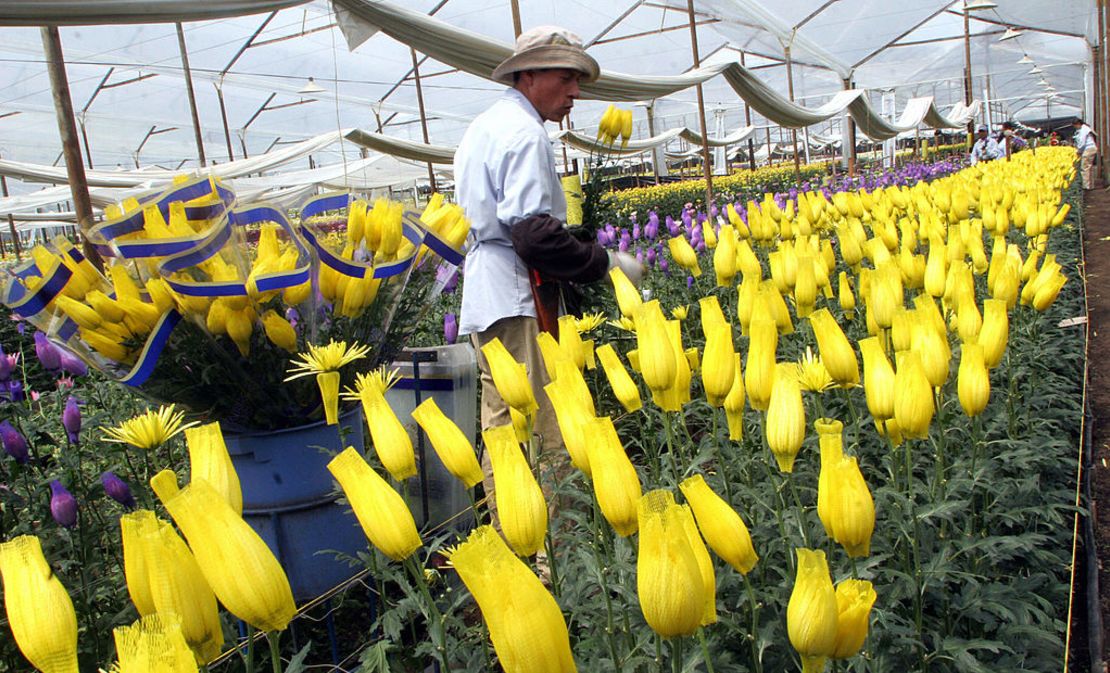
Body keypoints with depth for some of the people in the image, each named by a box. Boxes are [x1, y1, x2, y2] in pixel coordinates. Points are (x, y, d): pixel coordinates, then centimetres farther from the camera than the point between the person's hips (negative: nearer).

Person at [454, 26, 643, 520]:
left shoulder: (482, 126, 20)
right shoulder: (524, 132, -12)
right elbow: (533, 232, -21)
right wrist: (607, 265, -12)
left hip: (482, 300, 11)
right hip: (517, 299, -11)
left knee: (502, 429, 14)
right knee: (544, 437, -6)